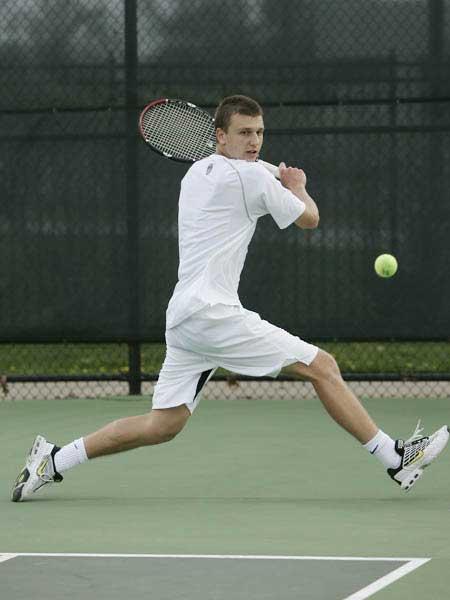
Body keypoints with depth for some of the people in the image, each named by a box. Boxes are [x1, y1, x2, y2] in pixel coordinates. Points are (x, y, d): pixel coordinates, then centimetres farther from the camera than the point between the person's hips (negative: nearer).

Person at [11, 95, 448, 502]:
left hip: (183, 317, 8)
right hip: (214, 313, -8)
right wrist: (299, 187, 27)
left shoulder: (196, 173, 18)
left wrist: (278, 184, 35)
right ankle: (396, 458, -5)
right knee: (322, 367, -5)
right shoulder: (251, 177, -7)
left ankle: (53, 461, 9)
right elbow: (309, 219, 7)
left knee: (162, 424, 11)